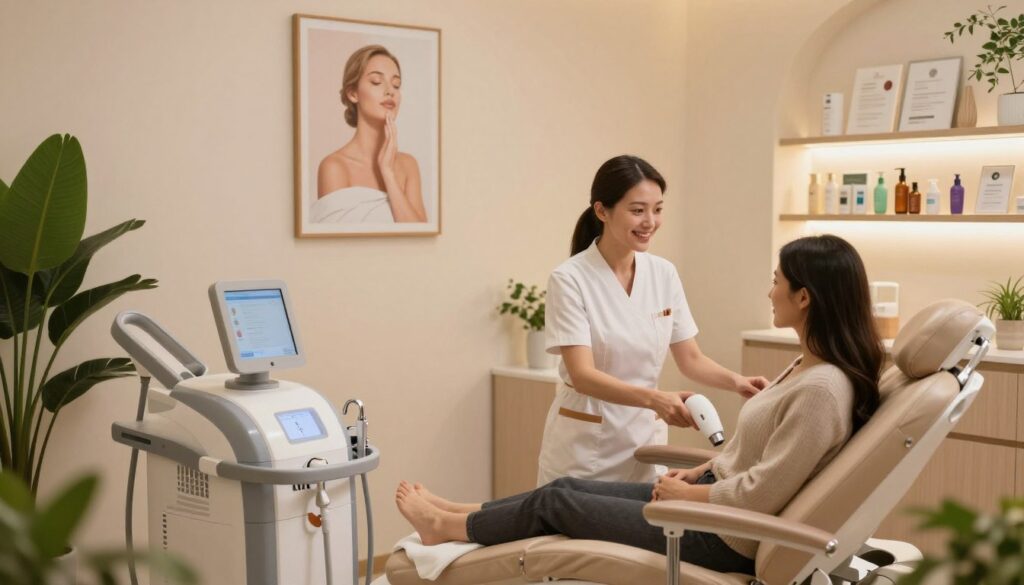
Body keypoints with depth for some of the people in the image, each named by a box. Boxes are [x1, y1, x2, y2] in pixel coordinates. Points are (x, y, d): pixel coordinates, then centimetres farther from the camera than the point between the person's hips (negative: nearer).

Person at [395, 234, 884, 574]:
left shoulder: (821, 389, -27)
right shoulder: (808, 366, 3)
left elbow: (760, 495, -26)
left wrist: (687, 493, -13)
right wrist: (698, 471, 8)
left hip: (724, 537, -9)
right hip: (711, 493, 9)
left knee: (556, 503, 3)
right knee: (568, 487, 11)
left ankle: (447, 528, 25)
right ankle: (458, 514, 29)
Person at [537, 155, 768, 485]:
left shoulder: (664, 274, 1)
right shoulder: (570, 279, -14)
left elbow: (690, 360, 6)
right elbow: (582, 375, -22)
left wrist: (736, 381, -14)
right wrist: (653, 399, -37)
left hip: (645, 439, 4)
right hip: (584, 446, -4)